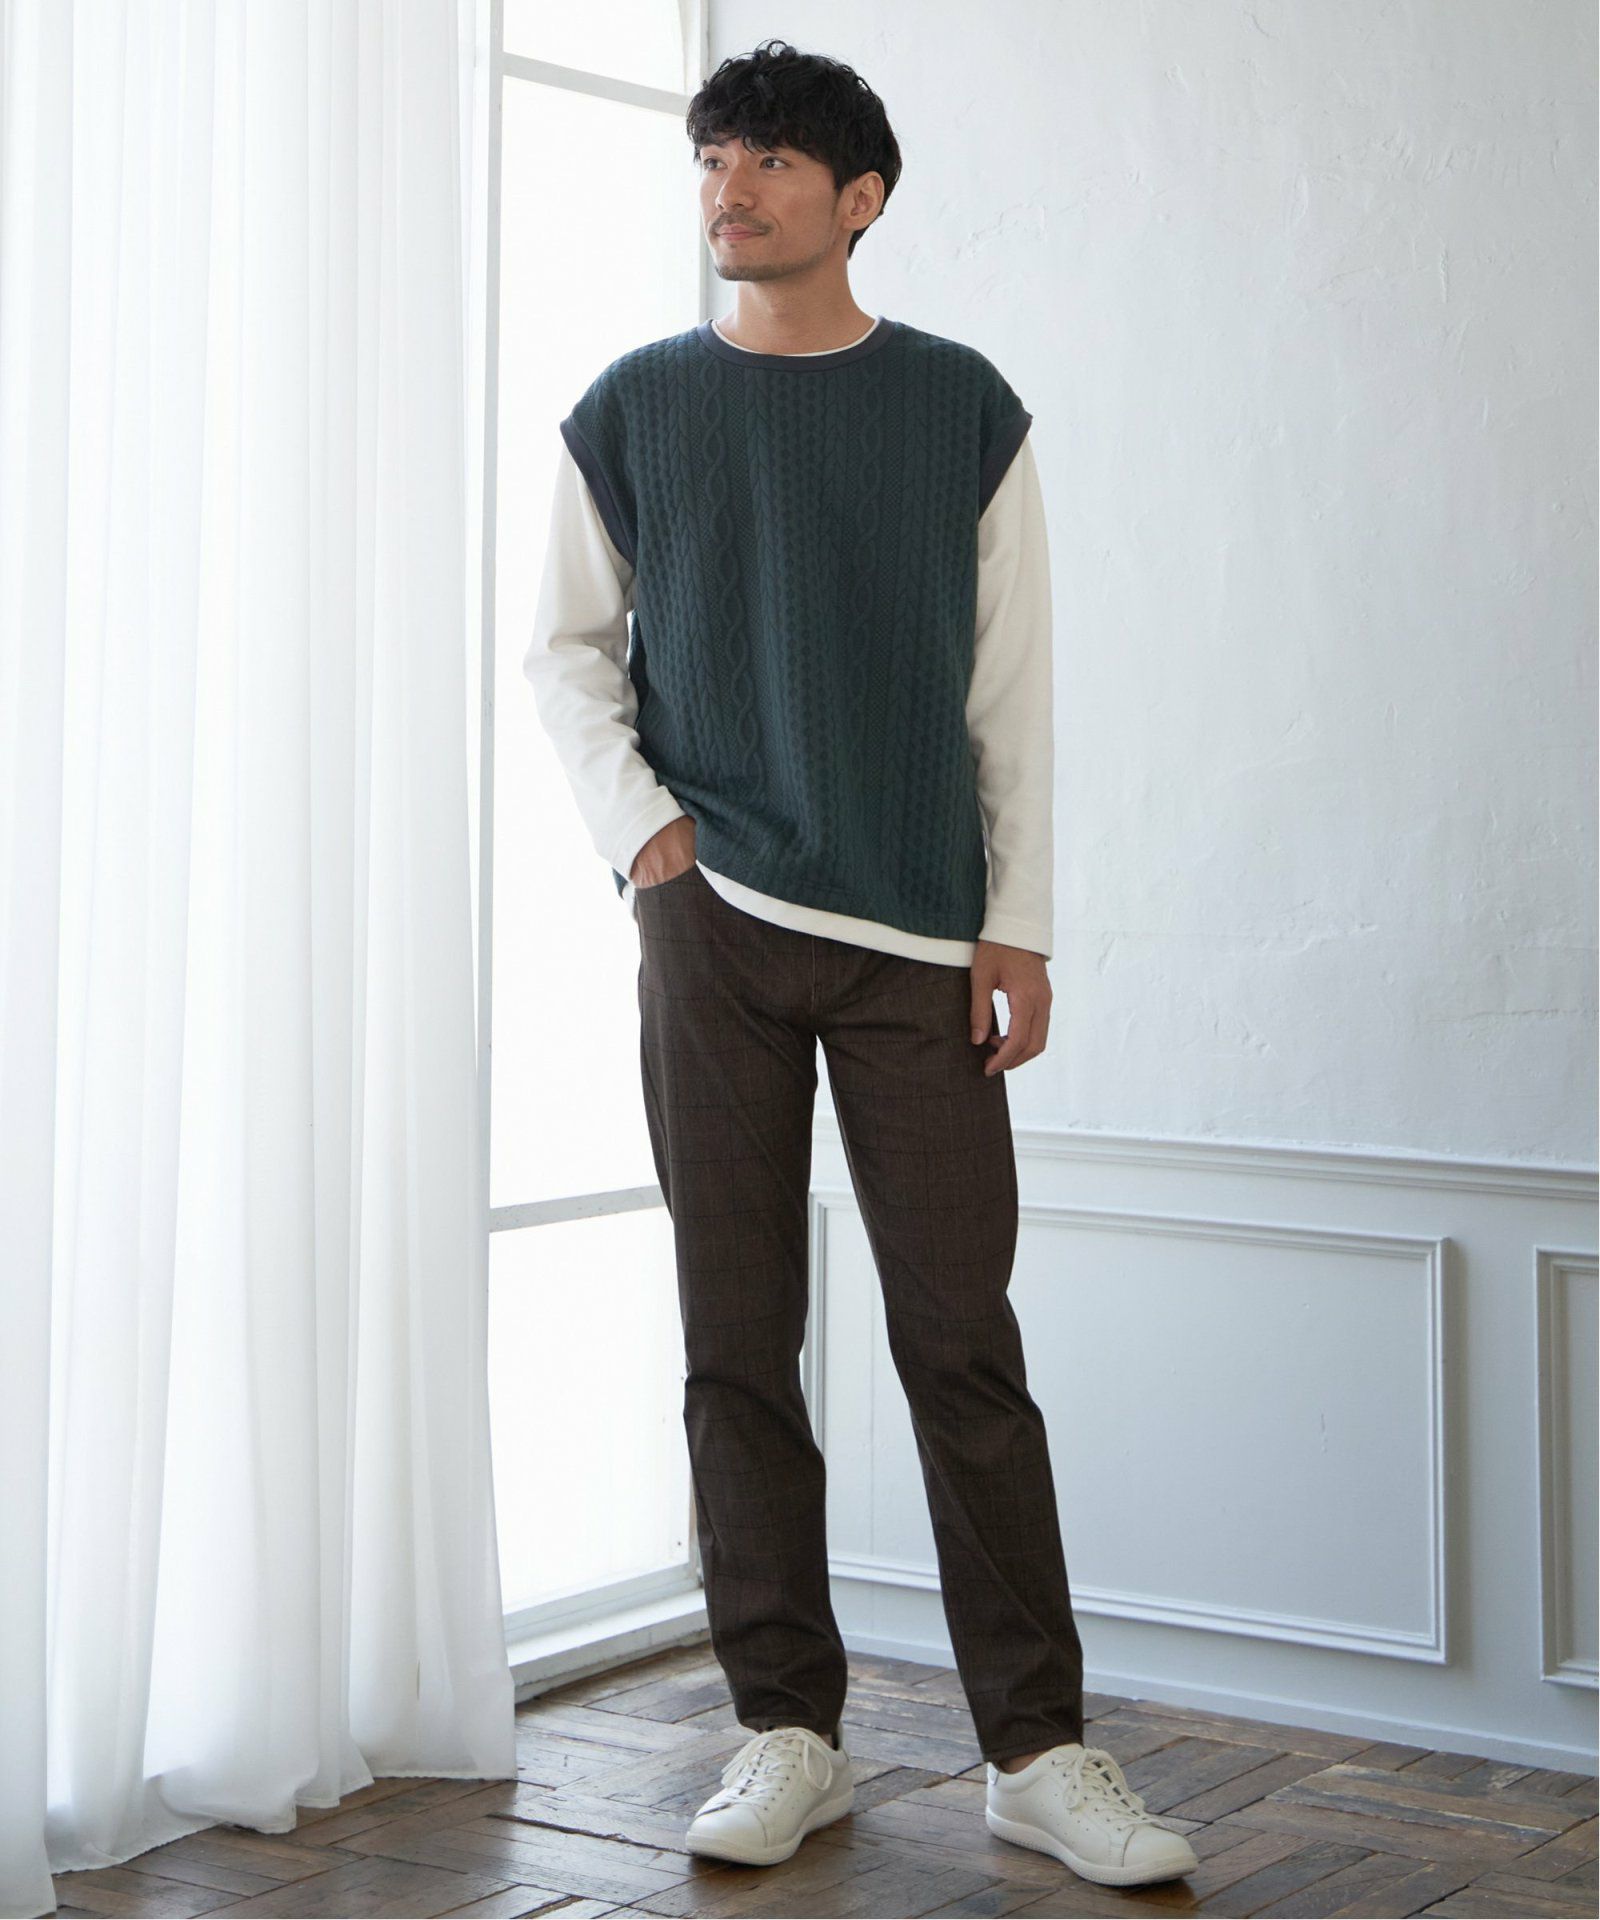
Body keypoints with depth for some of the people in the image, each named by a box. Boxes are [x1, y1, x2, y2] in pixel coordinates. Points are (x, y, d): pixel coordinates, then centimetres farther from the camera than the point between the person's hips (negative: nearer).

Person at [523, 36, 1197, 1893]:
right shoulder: (632, 410, 9)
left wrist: (1017, 923, -1)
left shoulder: (960, 406, 7)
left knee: (964, 1343, -3)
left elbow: (1010, 684, 5)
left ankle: (1038, 1749, 4)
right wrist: (635, 823, -3)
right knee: (738, 1342, 3)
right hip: (712, 925, 1)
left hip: (917, 936, -1)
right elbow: (566, 647, 13)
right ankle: (788, 1729, 13)